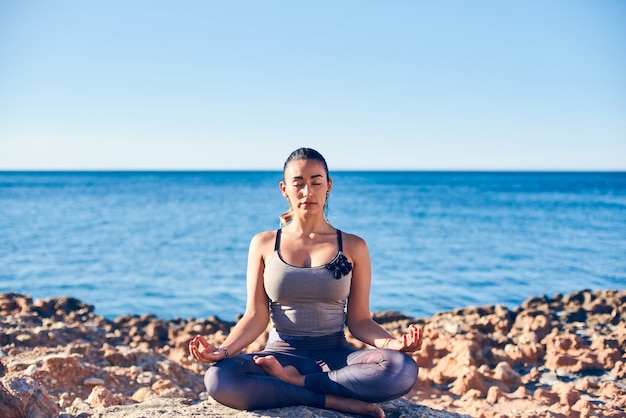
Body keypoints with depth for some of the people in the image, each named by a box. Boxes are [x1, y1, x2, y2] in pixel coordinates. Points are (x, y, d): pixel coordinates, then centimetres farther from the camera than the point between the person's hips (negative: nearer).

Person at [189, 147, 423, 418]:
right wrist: (223, 350, -17)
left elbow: (359, 320, 4)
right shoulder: (264, 244, 7)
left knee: (403, 369, -32)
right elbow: (256, 316, 1)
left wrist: (393, 343, -17)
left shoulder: (353, 247, 6)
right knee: (218, 379, -33)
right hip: (282, 353, 0)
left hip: (336, 355, 0)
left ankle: (293, 381, -18)